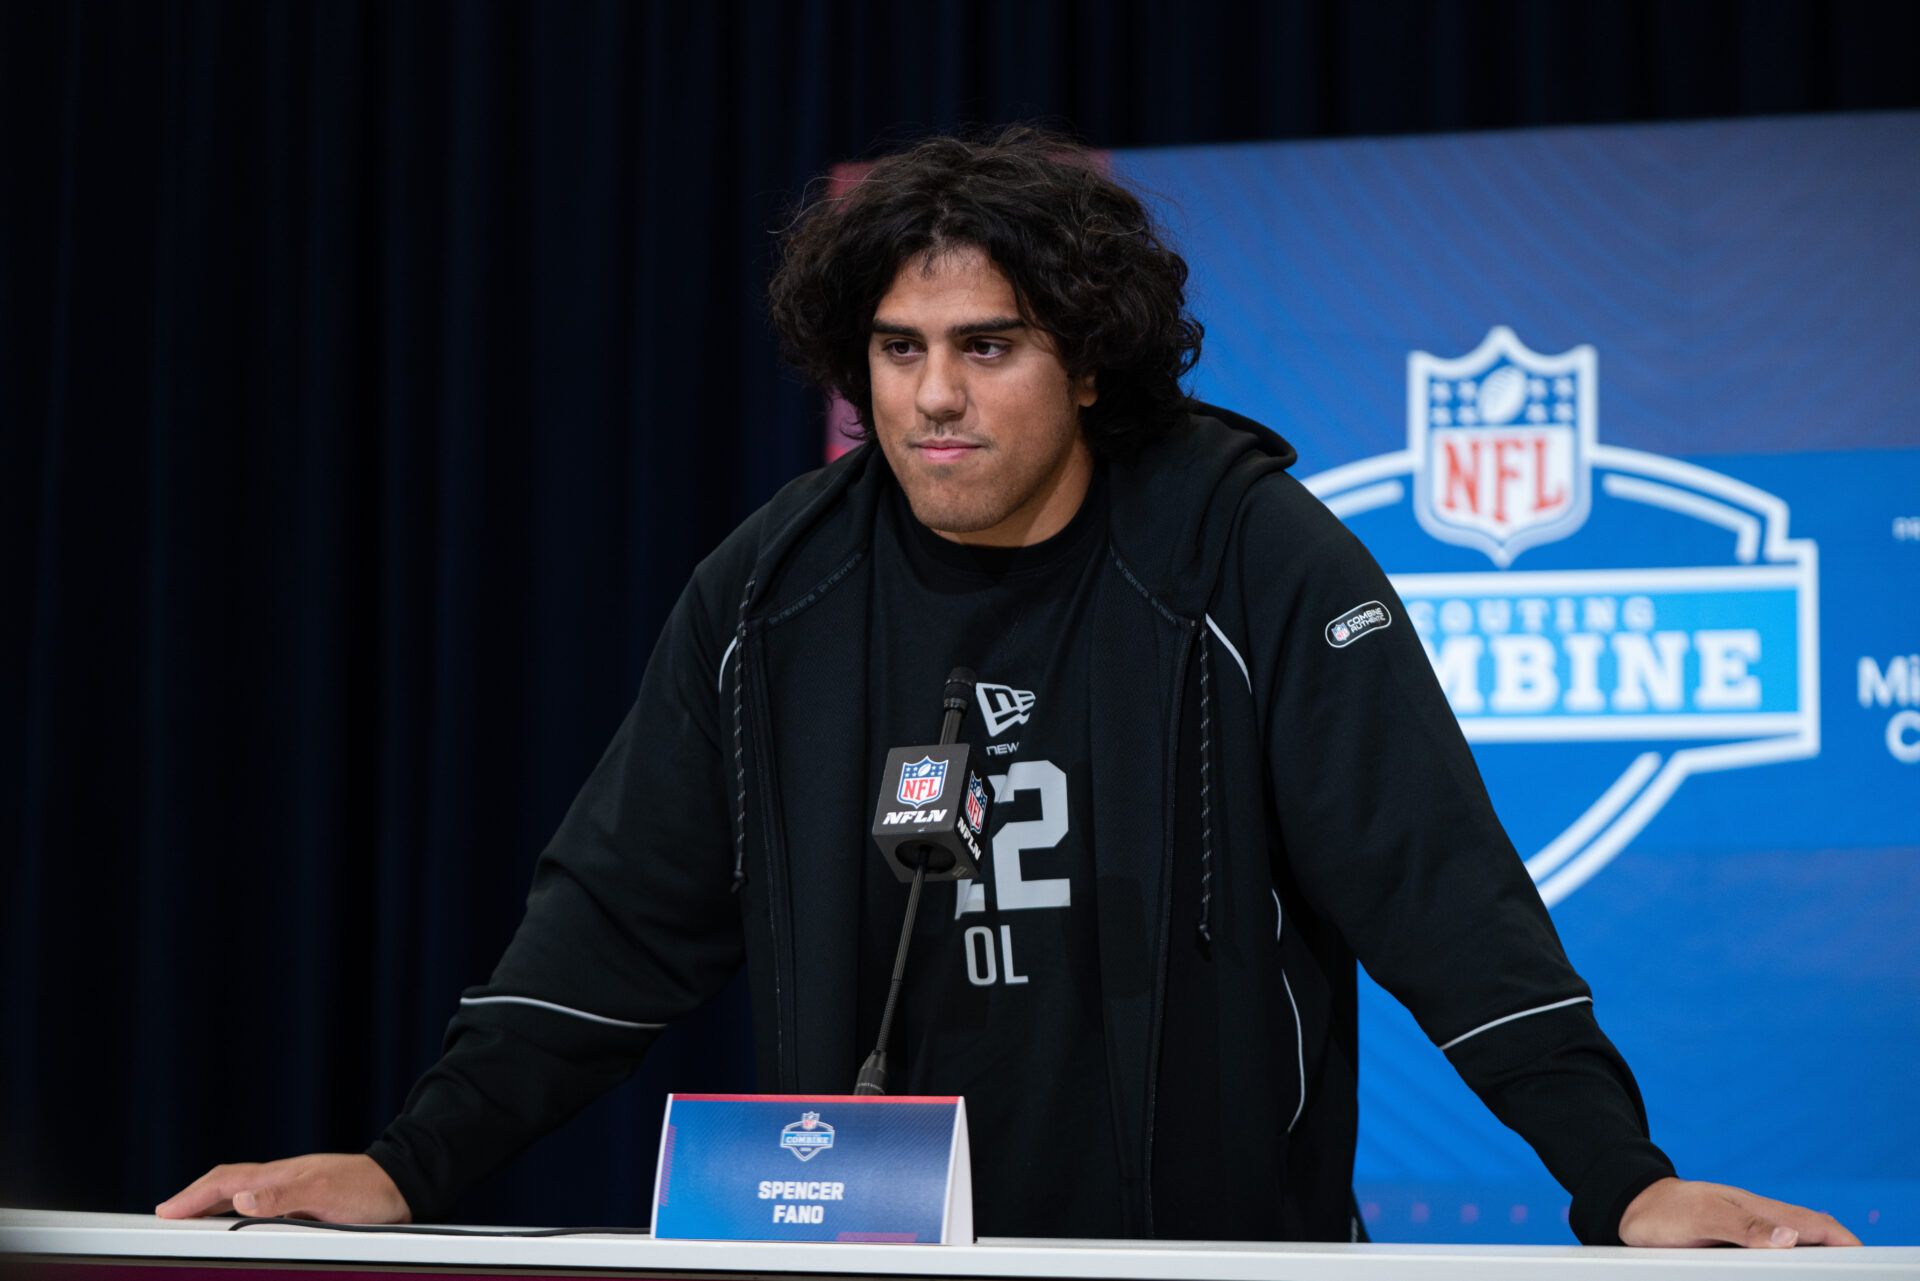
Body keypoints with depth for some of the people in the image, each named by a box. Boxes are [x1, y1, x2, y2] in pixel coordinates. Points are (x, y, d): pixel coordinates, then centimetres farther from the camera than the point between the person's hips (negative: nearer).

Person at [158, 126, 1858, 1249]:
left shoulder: (1249, 563, -9)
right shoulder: (775, 592, 0)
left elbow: (1435, 881, -14)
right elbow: (626, 912, 3)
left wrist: (1624, 1179, -23)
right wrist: (415, 1163, -7)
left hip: (1221, 1247, -2)